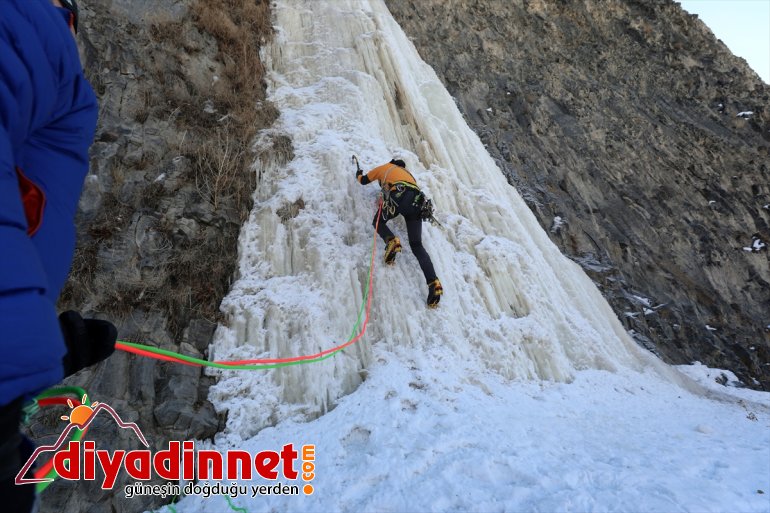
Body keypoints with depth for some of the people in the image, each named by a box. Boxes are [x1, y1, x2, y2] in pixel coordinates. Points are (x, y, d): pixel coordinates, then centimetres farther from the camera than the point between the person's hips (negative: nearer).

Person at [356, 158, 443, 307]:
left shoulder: (385, 167, 32)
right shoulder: (407, 173, 43)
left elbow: (364, 180, 40)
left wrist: (358, 174, 63)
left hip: (399, 196, -4)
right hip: (417, 201, 4)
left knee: (378, 222, 23)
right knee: (417, 245, 4)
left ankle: (391, 241, -13)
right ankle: (433, 283, -14)